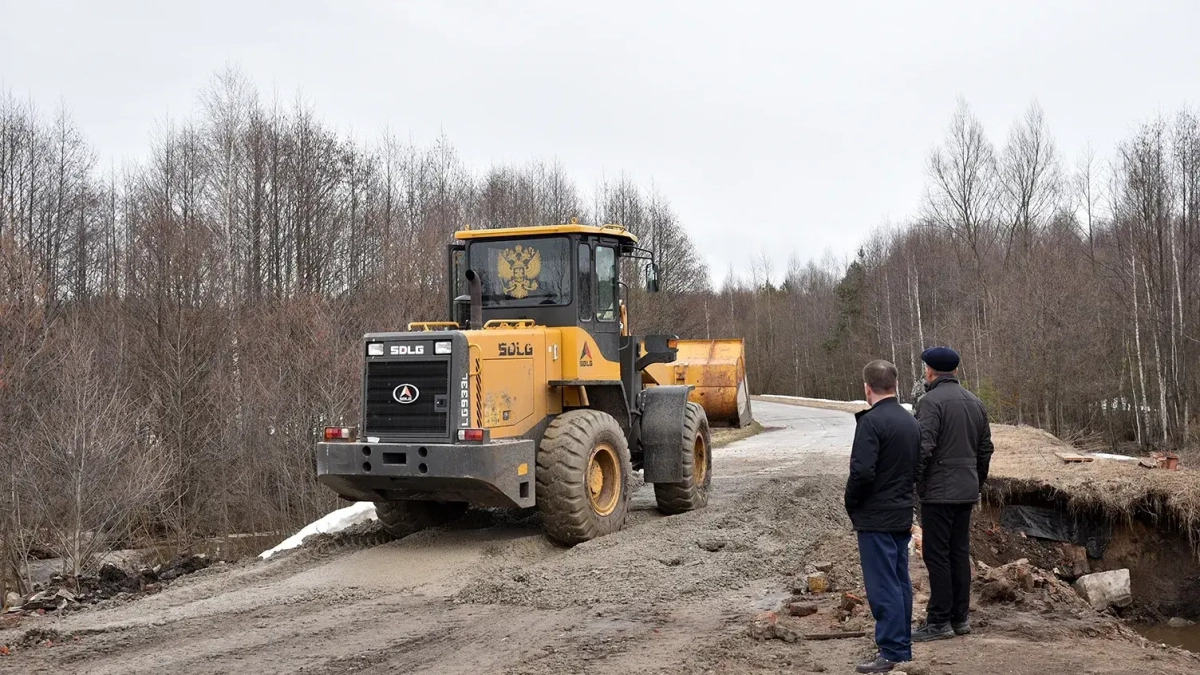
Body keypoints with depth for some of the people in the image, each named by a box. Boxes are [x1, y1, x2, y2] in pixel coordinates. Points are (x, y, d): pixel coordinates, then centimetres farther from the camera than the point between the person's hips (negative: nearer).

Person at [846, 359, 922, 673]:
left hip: (875, 517, -9)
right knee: (900, 581, 15)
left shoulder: (871, 421, -17)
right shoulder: (911, 421, 10)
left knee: (883, 585, -5)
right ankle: (903, 646, 23)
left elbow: (862, 471, -22)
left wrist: (851, 504, -8)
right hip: (903, 515, 9)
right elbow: (917, 468, 16)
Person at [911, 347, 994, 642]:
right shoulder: (975, 402, 12)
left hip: (938, 492, -8)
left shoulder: (931, 401, -13)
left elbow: (923, 447, -20)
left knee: (937, 554, -3)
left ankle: (939, 621, 0)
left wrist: (912, 482, -11)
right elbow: (985, 448, 16)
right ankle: (960, 618, 19)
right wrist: (978, 482, 24)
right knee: (960, 552, 13)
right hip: (967, 491, 8)